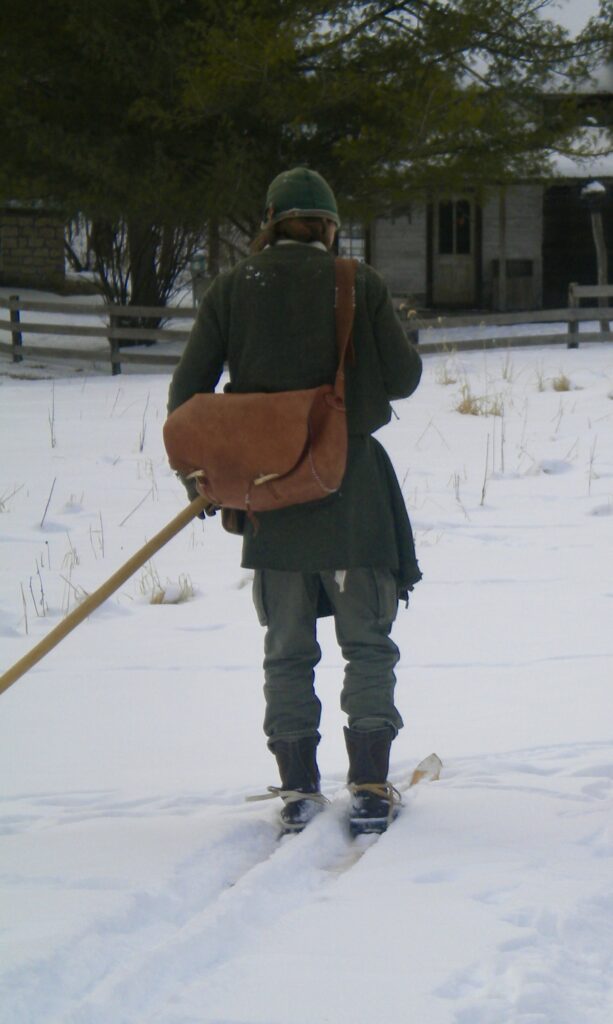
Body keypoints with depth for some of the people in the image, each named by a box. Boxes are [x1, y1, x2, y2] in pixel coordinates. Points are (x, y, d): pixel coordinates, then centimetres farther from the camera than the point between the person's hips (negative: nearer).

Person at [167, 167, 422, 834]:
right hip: (350, 484, -2)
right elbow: (403, 378, -2)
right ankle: (369, 788, 1)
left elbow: (189, 387, 1)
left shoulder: (232, 288, 2)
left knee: (286, 648, 13)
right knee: (368, 642, 8)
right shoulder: (359, 284, -5)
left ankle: (297, 789, 9)